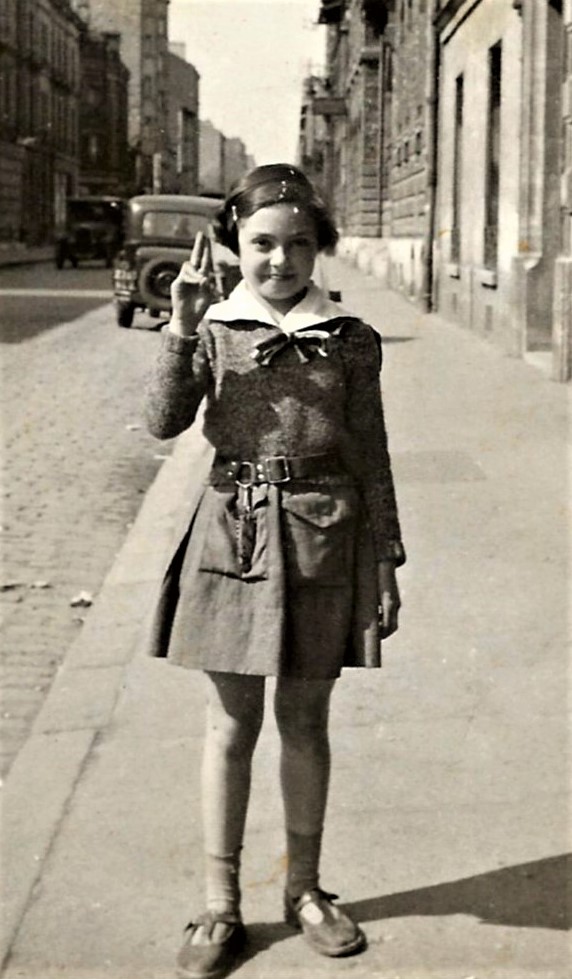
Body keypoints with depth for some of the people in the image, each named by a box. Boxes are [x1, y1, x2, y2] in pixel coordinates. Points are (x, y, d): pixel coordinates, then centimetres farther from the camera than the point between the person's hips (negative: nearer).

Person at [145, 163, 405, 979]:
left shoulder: (350, 340, 1)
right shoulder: (215, 329, 2)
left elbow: (372, 458, 5)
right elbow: (165, 422, -12)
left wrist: (386, 560, 4)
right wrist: (182, 330, -22)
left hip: (323, 542, 0)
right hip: (232, 536, 0)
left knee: (305, 721, 11)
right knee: (231, 725, 7)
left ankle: (304, 890, 29)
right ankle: (221, 908, 18)